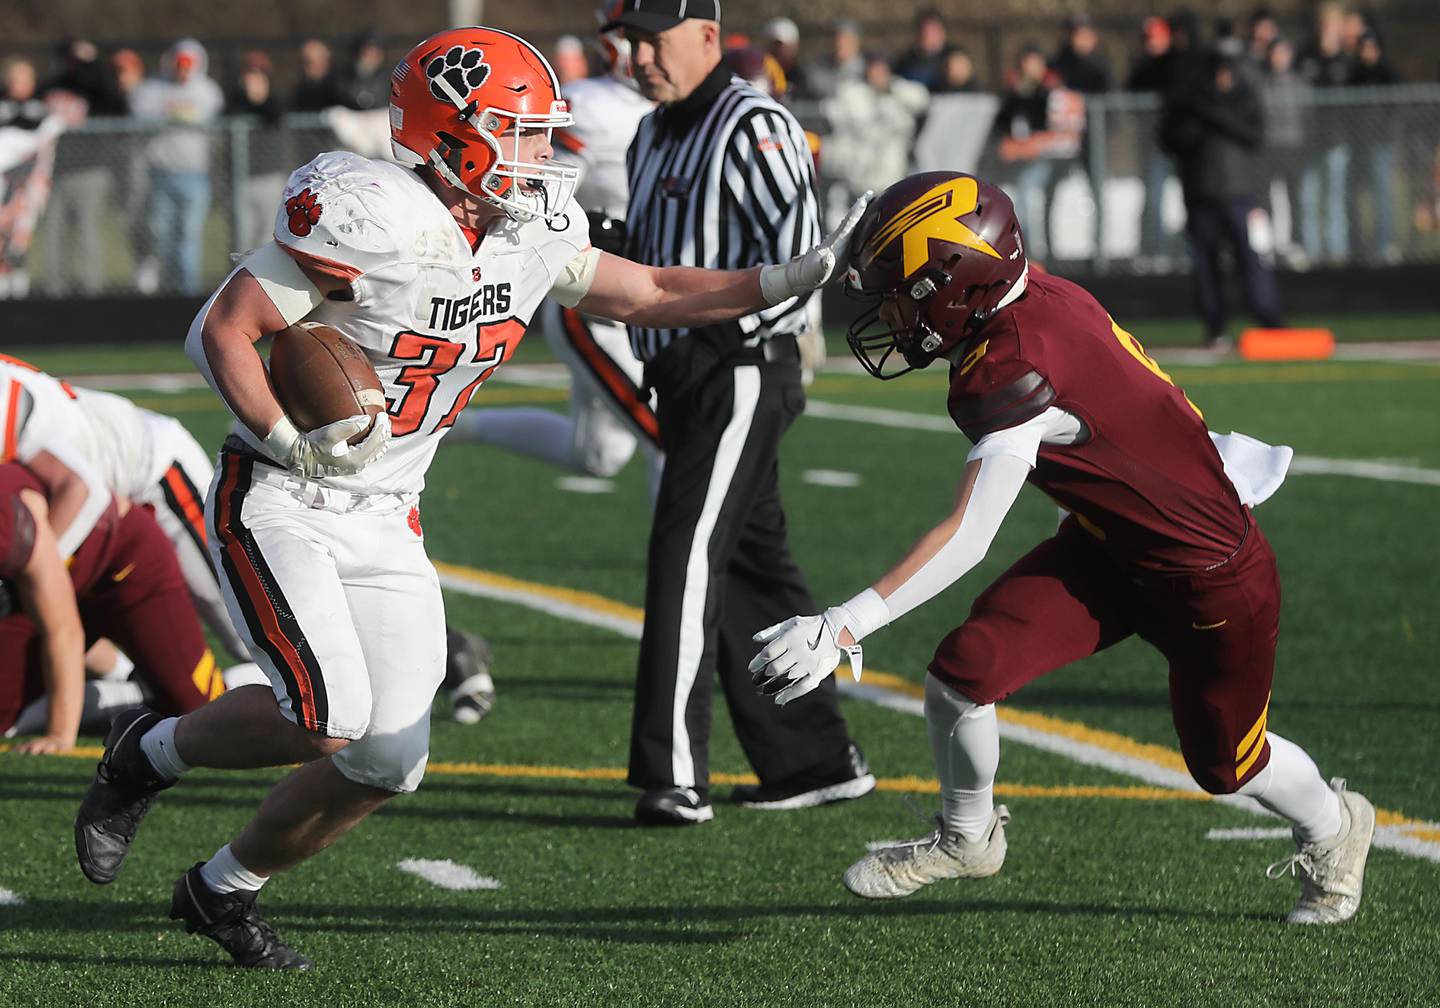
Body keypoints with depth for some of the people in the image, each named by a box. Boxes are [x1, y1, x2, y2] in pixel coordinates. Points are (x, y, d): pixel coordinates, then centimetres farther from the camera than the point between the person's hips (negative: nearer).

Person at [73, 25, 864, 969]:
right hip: (278, 504, -7)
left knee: (388, 760, 1)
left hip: (384, 522, 7)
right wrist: (290, 443, -31)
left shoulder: (531, 230, 0)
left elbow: (645, 294, 15)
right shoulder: (373, 217, -24)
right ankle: (150, 752, 6)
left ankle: (222, 889, 23)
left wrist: (791, 280, 8)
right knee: (326, 719, -22)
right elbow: (220, 332, -21)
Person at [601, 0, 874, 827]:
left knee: (688, 556, -16)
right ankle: (818, 760, 20)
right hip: (683, 378, 10)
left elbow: (804, 256, -20)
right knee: (751, 569, 13)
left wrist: (724, 331, -23)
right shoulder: (654, 137, 17)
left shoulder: (754, 128, -12)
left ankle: (675, 774, -19)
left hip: (740, 375, -10)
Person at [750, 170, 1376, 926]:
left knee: (1223, 765, 17)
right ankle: (965, 837, 17)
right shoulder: (1038, 297, -11)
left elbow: (965, 542, -39)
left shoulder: (1017, 373, -35)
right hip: (1106, 550, 8)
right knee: (962, 670, -9)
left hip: (1213, 585, -7)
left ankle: (1333, 826, 49)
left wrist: (841, 629, -42)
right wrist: (1189, 452, 24)